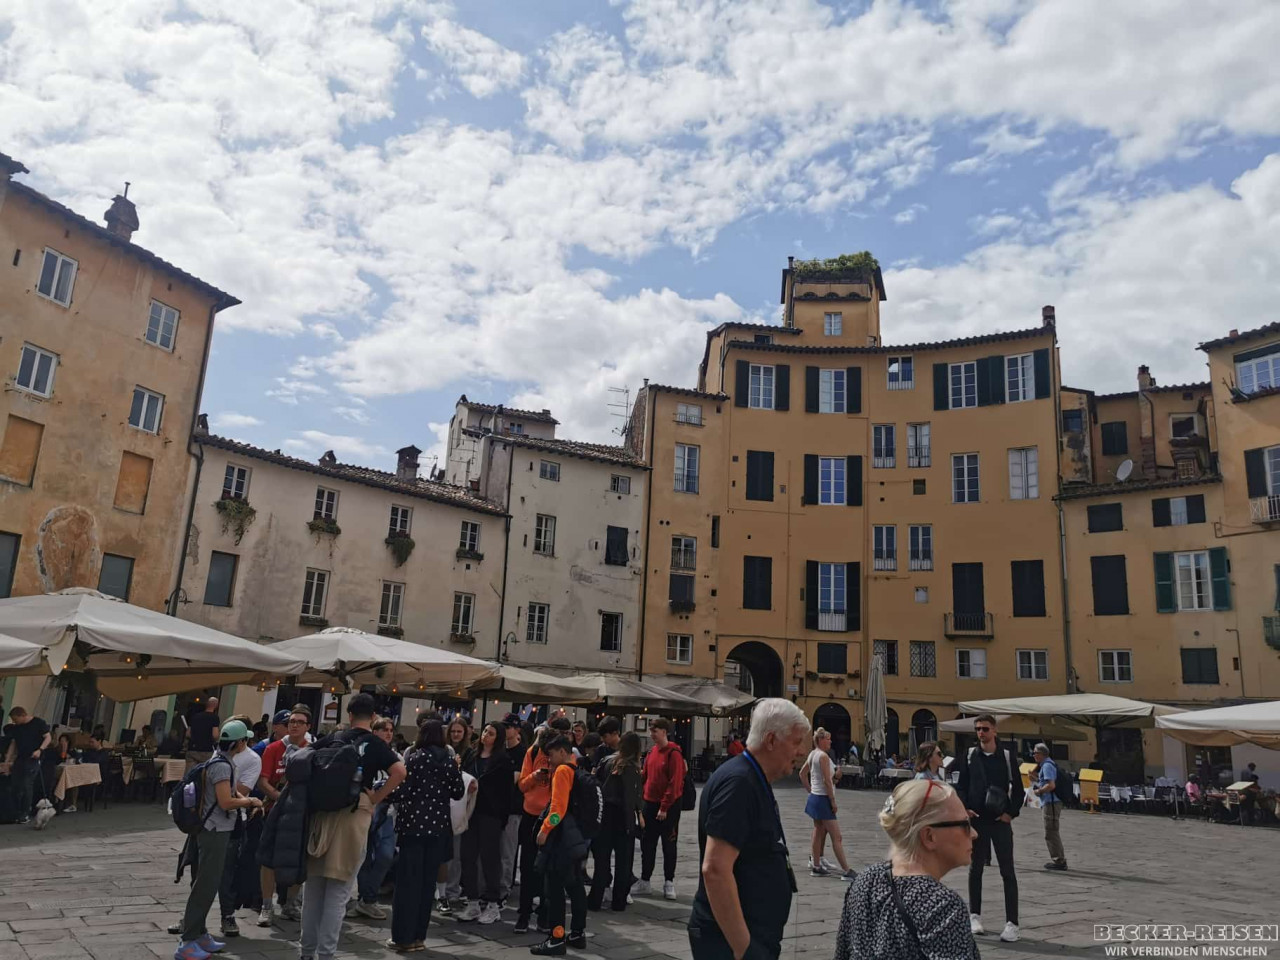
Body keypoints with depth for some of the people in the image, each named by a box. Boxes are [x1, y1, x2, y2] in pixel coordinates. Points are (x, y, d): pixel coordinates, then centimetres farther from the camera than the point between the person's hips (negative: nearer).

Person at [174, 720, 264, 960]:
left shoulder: (222, 762, 10)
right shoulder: (222, 765, -20)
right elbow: (226, 802, -24)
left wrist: (247, 801, 5)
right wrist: (250, 801, -10)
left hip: (217, 831, 10)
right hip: (215, 832, -10)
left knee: (208, 885, 16)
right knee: (205, 886, -5)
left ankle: (198, 933, 26)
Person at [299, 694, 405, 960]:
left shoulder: (332, 738, 8)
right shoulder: (376, 744, 0)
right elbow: (399, 772, -15)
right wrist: (375, 799, -7)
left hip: (322, 812, 3)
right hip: (354, 815, -3)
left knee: (313, 887, 15)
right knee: (338, 892, 4)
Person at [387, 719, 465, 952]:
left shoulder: (415, 758, -8)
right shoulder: (449, 762, 3)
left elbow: (402, 791, -11)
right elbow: (457, 793, 8)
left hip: (413, 824, -3)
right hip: (438, 826, 4)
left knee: (407, 881, 3)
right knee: (427, 882, 10)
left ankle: (403, 937, 5)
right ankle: (418, 935, 16)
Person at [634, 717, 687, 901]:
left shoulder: (674, 754, -14)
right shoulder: (651, 752, 7)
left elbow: (674, 783, -17)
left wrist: (664, 807, -17)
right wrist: (643, 798, 5)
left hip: (668, 806, -6)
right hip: (650, 804, 6)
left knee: (668, 844, 5)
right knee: (647, 844, 10)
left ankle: (669, 882, 15)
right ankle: (644, 881, 19)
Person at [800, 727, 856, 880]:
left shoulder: (812, 754, 10)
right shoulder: (823, 756, -18)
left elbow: (802, 774, 19)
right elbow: (827, 781, -20)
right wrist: (833, 801, -13)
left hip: (814, 797, 10)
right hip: (823, 799, -10)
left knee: (819, 832, 17)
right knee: (836, 837, -6)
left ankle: (816, 866, 23)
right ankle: (846, 871, -3)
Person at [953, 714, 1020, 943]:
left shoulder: (1006, 756, 0)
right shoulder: (969, 755, 4)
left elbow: (1018, 788, 4)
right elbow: (961, 786, 7)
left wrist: (1011, 812, -6)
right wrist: (964, 808, -7)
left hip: (1000, 821, -1)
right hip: (976, 819, 2)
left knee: (1007, 872, -1)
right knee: (975, 869, 11)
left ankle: (1012, 923, 2)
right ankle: (975, 915, 23)